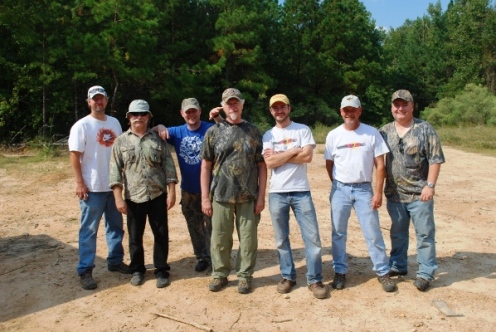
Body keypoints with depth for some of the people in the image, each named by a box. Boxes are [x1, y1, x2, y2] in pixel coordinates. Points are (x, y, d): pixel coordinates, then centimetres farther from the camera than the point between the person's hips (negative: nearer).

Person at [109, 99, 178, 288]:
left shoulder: (158, 139, 4)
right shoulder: (121, 141, 2)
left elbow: (169, 166, 1)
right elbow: (115, 171, -2)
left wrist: (171, 192, -6)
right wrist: (118, 198, -9)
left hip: (158, 196, 0)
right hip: (133, 198, 0)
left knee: (161, 234, 7)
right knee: (135, 237, 12)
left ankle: (161, 270, 22)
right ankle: (137, 270, 30)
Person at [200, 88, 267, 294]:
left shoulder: (253, 132, 5)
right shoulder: (214, 132, 4)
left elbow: (261, 166, 5)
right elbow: (206, 165, 4)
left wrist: (261, 196, -1)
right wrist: (205, 197, 0)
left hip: (248, 197, 0)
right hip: (221, 196, 0)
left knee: (248, 239, 6)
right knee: (219, 238, 8)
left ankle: (244, 275, 23)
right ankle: (219, 274, 27)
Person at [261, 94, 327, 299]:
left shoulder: (303, 130, 3)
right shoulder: (268, 135, 7)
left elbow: (307, 157, -12)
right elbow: (269, 162, -8)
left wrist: (279, 156, -9)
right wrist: (294, 151, -9)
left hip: (301, 191, -1)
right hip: (277, 193, 2)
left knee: (312, 236, 0)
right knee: (281, 239, 10)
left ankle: (315, 280, 13)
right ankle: (288, 277, 25)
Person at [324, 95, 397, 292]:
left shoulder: (372, 133, -2)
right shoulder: (333, 135, 2)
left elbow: (380, 165, -3)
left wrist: (378, 192, -8)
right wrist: (338, 186, 7)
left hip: (364, 189, -1)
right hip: (340, 189, 2)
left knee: (373, 232, 2)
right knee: (338, 233, 8)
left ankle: (383, 272, 16)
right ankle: (340, 272, 21)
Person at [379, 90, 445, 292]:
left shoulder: (425, 129, -5)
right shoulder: (385, 131, 4)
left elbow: (435, 159, -7)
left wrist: (430, 185, -13)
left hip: (419, 194, -3)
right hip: (394, 194, 4)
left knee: (425, 234, 4)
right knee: (397, 233, 17)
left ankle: (426, 273, 16)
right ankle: (398, 266, 32)